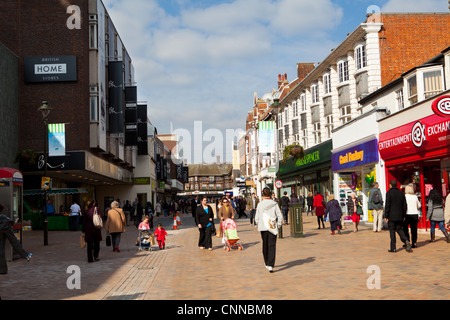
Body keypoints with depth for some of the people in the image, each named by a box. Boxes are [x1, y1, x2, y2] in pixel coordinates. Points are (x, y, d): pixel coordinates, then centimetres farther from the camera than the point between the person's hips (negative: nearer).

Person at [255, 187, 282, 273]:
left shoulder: (260, 204, -3)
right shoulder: (274, 204, -4)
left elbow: (256, 218, 1)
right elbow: (280, 216, -3)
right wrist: (278, 225, 10)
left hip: (263, 228, 1)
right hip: (272, 228, -1)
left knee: (265, 246, 16)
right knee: (272, 246, -2)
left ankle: (267, 263, 27)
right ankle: (270, 265, -12)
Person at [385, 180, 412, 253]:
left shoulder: (389, 193, -10)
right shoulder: (401, 193, 8)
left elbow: (387, 205, -13)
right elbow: (404, 206, 9)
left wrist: (386, 216, -9)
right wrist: (404, 216, 16)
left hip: (391, 216, -5)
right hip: (400, 216, 5)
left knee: (392, 231, 2)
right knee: (399, 230, 14)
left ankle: (393, 248, 3)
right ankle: (407, 242, -9)